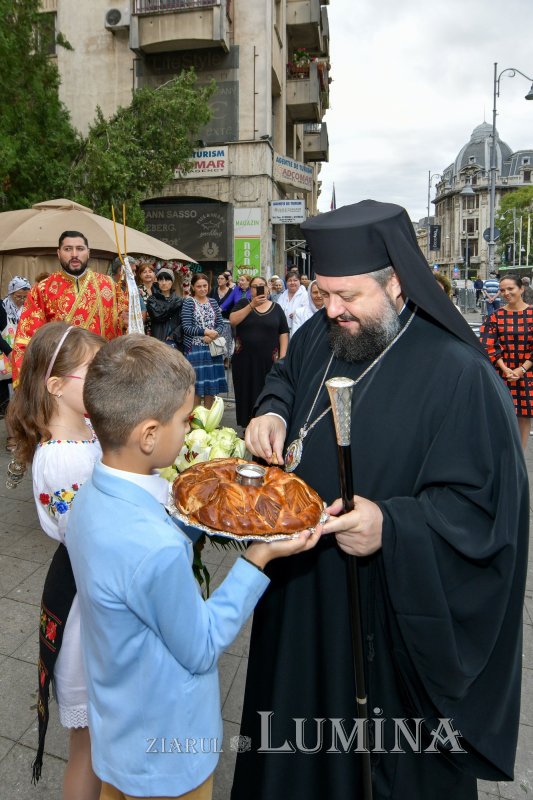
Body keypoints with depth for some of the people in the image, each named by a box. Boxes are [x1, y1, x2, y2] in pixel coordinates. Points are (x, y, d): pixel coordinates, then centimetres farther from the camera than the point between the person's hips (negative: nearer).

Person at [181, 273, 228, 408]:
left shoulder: (213, 302, 10)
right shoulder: (188, 302, -5)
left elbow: (221, 324, 7)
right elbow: (187, 327, -11)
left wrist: (214, 334, -12)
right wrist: (206, 331, -16)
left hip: (212, 348, 5)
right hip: (195, 348, -5)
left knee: (211, 386, 8)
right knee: (196, 386, -1)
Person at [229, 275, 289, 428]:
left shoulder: (276, 308, 7)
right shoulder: (243, 304, 6)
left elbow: (283, 333, 5)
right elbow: (233, 321, -10)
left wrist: (282, 357, -4)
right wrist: (252, 305, -16)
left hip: (269, 360, 0)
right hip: (245, 359, 0)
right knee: (247, 393, 7)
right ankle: (247, 426, 18)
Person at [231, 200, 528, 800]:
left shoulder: (457, 373, -22)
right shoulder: (318, 335, -1)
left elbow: (477, 507, -21)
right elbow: (283, 378, 20)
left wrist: (391, 526, -35)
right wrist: (273, 414, -1)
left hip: (389, 617, -6)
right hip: (302, 592, 7)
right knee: (299, 740, 28)